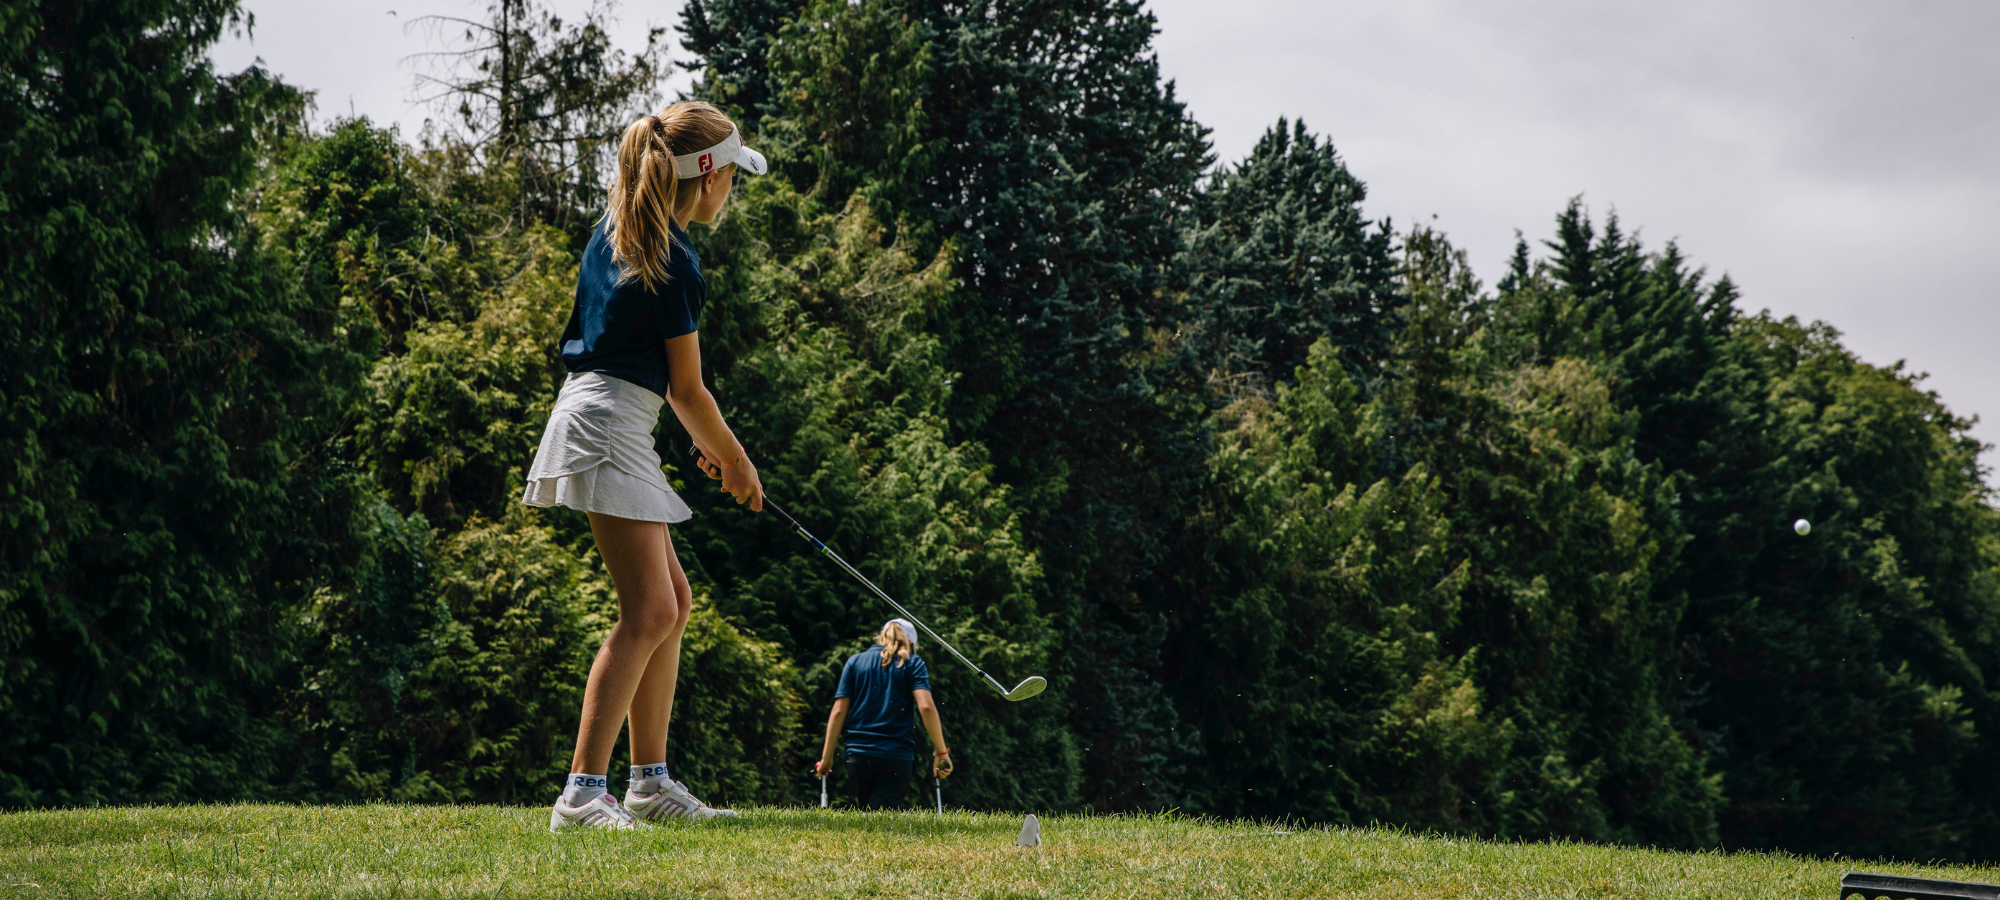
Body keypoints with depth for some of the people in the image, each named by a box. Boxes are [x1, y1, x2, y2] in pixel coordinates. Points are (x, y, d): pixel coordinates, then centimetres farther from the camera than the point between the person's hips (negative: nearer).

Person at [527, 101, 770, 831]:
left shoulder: (619, 225, 12)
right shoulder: (674, 262, -15)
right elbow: (686, 388, -7)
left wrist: (709, 443, 22)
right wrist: (736, 461, 8)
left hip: (608, 422, 10)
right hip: (609, 424, -10)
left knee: (672, 601, 13)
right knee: (649, 612, -14)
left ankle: (650, 782, 17)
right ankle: (582, 794, -18)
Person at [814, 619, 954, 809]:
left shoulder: (855, 661, 13)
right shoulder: (913, 663, 6)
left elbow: (838, 712, 6)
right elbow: (926, 707, -8)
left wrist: (827, 755, 10)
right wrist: (942, 752, -6)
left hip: (858, 754, 2)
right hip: (896, 756, -2)